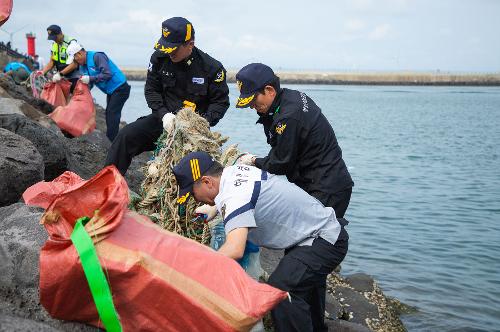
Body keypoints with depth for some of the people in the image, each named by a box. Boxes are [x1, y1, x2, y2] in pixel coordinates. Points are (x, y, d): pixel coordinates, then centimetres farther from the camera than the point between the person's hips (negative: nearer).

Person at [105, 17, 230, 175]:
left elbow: (221, 102, -4)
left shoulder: (212, 68, -12)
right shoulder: (160, 58, -3)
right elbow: (151, 89, 5)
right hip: (165, 119, 3)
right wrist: (163, 114, -13)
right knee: (125, 137, -14)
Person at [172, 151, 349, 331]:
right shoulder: (233, 170, 0)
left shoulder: (234, 197, -29)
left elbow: (234, 250, -43)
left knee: (281, 290, -27)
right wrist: (210, 212, 24)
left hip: (326, 240, -11)